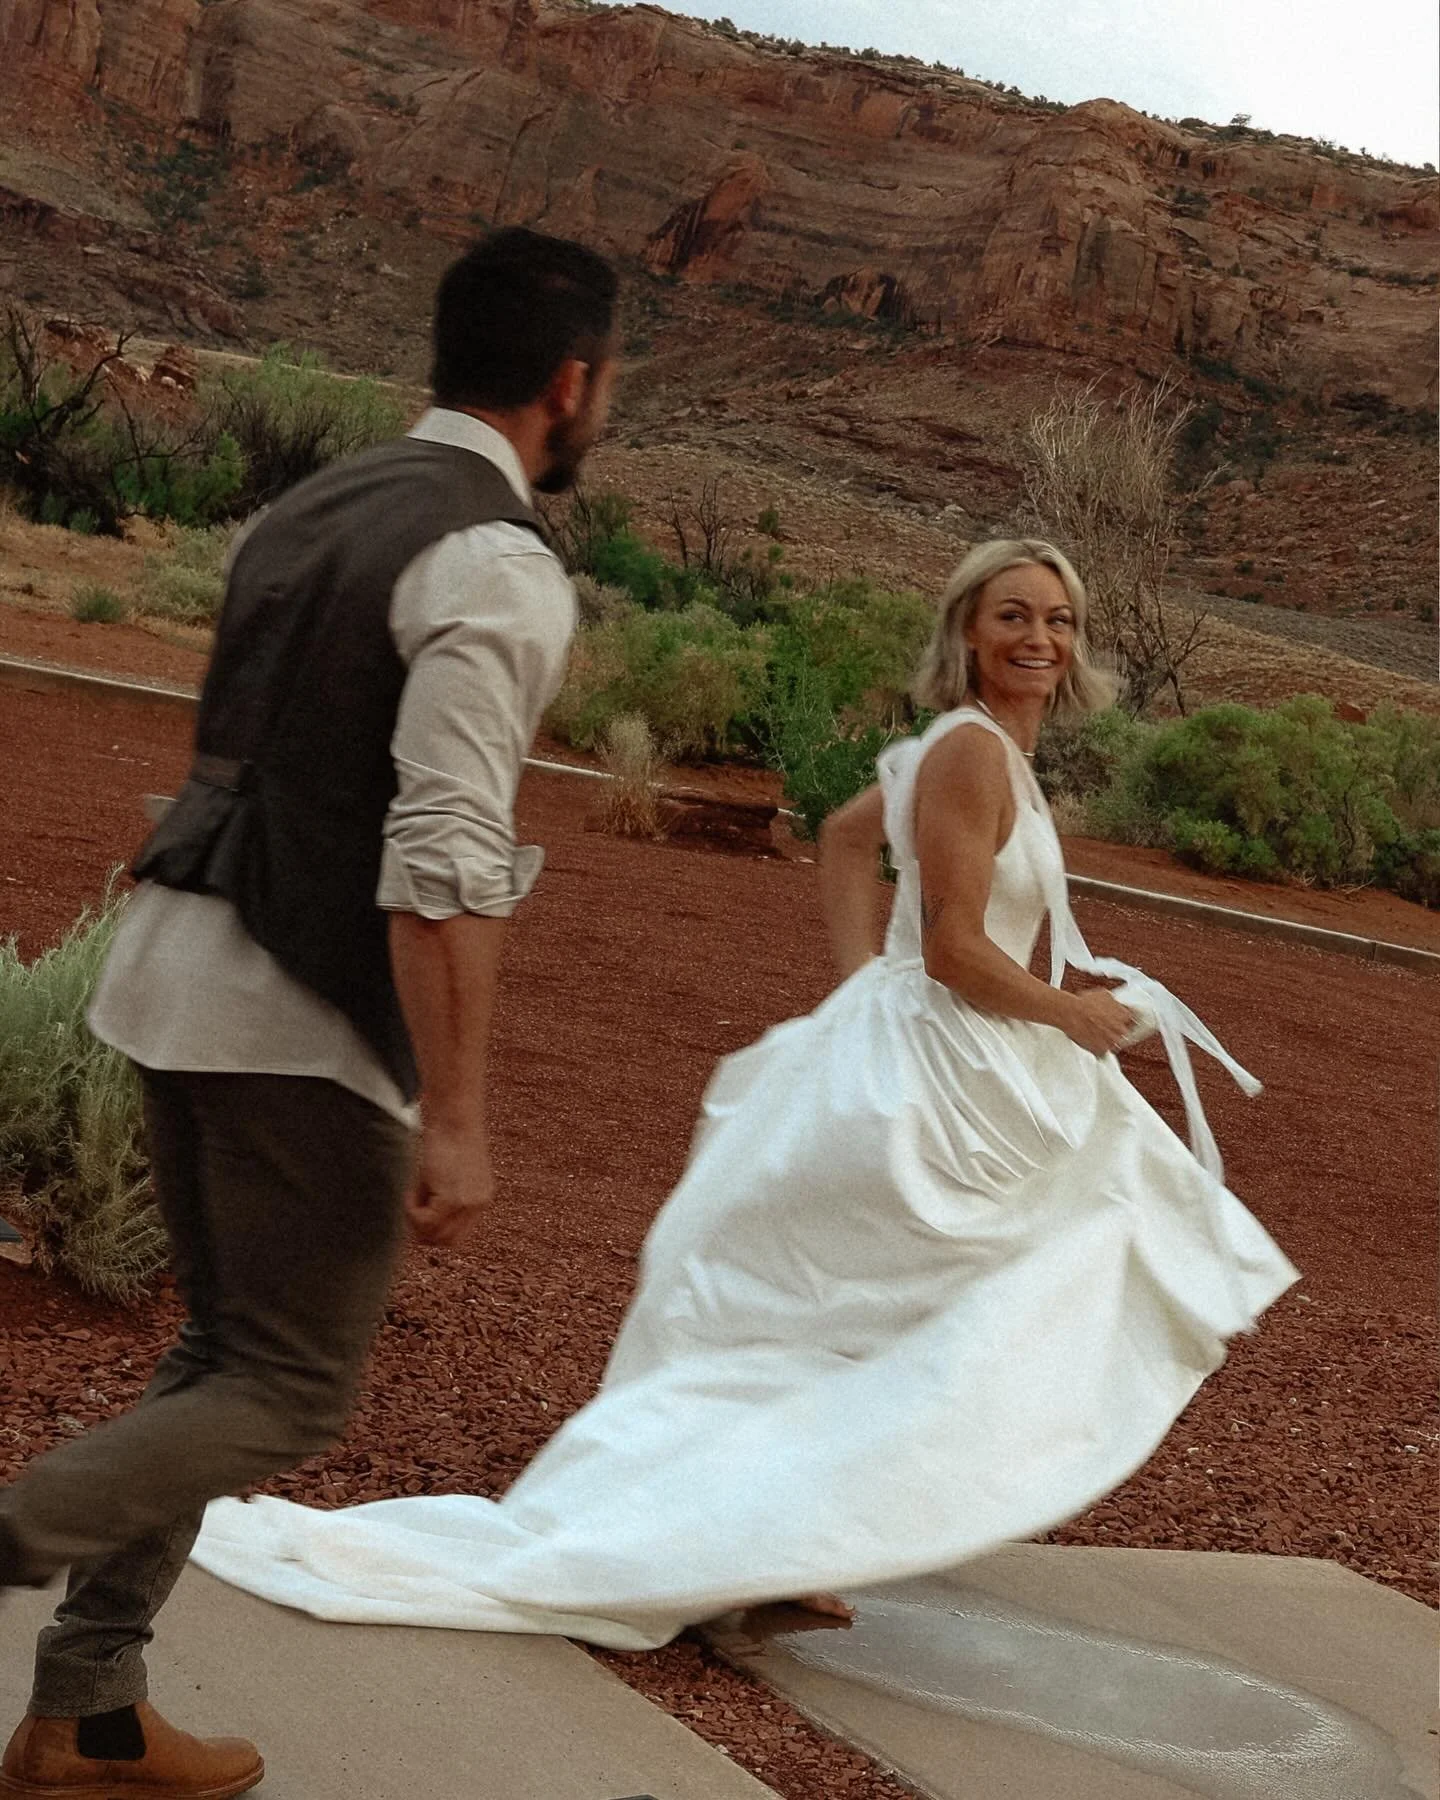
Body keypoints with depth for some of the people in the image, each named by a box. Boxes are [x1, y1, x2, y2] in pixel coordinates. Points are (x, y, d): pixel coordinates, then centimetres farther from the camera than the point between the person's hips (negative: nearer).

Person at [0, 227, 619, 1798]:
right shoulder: (500, 570, -15)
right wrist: (455, 1120, -21)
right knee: (292, 1389, 5)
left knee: (225, 1350, 19)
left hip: (177, 960, 9)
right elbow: (445, 862, -23)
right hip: (301, 1017, -9)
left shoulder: (310, 509, 13)